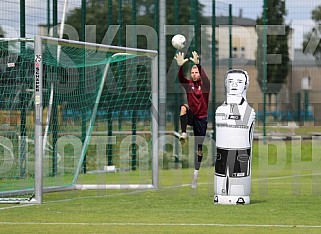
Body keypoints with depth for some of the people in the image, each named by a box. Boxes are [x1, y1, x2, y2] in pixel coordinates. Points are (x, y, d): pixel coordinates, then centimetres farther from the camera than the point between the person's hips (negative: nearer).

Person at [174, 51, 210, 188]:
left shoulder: (204, 84, -4)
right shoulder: (188, 84, 2)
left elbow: (205, 78, -26)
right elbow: (180, 78, -18)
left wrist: (198, 65, -42)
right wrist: (180, 66, -37)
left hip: (202, 118, -1)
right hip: (191, 116, 1)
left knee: (199, 148, -1)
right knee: (183, 107, -33)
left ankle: (196, 173, 7)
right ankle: (183, 134, -37)